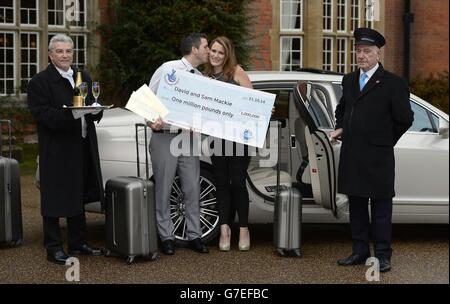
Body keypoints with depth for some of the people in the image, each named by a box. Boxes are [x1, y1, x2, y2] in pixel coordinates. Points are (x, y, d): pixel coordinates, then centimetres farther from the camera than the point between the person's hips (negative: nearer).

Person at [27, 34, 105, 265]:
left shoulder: (84, 77, 14)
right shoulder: (39, 82, -7)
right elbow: (42, 114, -17)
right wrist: (70, 115, -28)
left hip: (82, 148, 7)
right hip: (56, 151, -7)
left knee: (79, 198, 16)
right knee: (54, 200, -1)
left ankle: (77, 244, 27)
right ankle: (53, 248, 8)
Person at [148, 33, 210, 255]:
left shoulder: (201, 78, 11)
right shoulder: (168, 69, -6)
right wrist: (152, 121, -23)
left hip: (189, 137, 5)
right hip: (165, 137, -5)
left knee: (192, 188, 5)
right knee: (163, 189, 2)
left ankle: (194, 235, 14)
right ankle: (166, 237, 12)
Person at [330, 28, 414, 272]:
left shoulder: (393, 84, -6)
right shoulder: (349, 81, 13)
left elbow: (404, 119, -3)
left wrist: (385, 140, 3)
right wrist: (340, 129, 10)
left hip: (378, 158, -6)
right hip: (351, 156, 6)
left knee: (381, 207, 1)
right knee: (356, 206, 13)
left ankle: (382, 255, 8)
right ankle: (360, 251, 23)